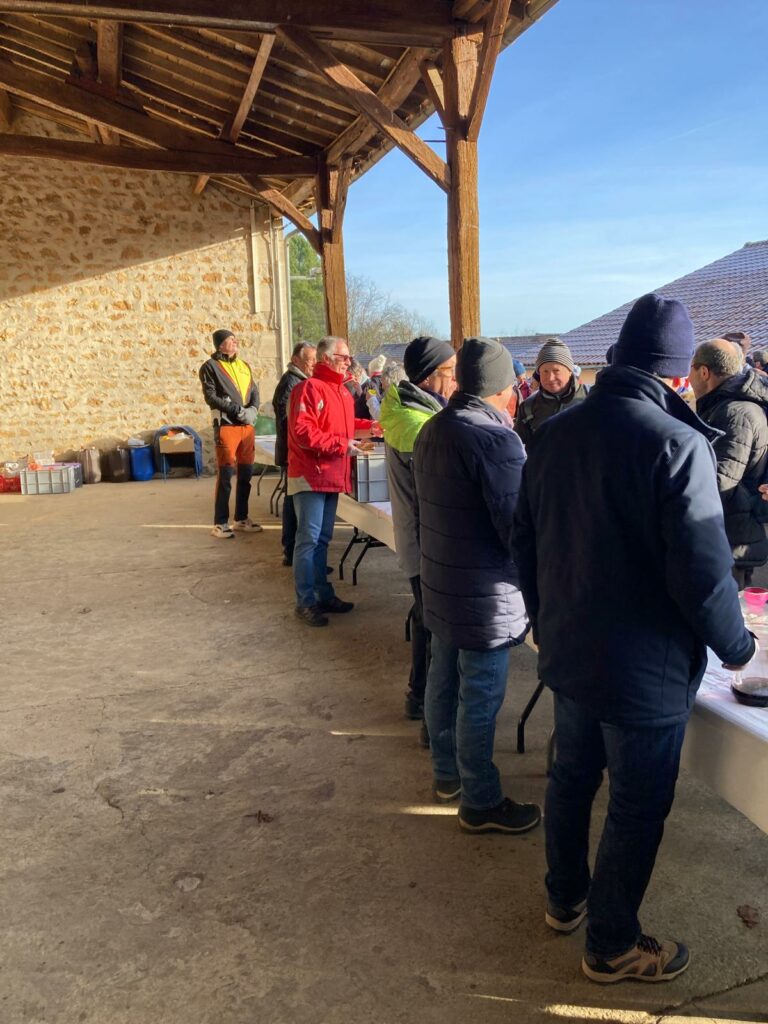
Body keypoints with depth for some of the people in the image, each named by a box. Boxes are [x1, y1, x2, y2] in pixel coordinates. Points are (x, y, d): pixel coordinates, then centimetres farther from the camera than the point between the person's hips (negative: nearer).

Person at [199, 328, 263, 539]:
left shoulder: (244, 366, 18)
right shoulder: (210, 367, 1)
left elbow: (254, 392, 14)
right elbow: (210, 396, -8)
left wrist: (252, 411, -5)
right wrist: (236, 409, -15)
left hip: (247, 426, 6)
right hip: (226, 426, -6)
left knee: (246, 474, 8)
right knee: (225, 474, -5)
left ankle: (241, 518, 20)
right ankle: (220, 523, 1)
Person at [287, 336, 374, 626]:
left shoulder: (342, 391, 16)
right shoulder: (309, 388, -14)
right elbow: (302, 432, -23)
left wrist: (367, 426, 16)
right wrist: (341, 445, -20)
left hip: (333, 475, 9)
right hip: (310, 475, -9)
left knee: (322, 539, 15)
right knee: (308, 539, -5)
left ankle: (323, 594, 24)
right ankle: (306, 602, 2)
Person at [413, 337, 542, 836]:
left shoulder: (431, 430, 4)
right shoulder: (497, 440, -23)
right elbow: (518, 527, -22)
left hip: (439, 584, 9)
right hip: (486, 598, -9)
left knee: (443, 680, 20)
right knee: (480, 699, 4)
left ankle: (447, 772, 38)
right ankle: (481, 803, 18)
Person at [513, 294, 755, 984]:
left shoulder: (553, 434, -1)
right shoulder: (677, 444, -22)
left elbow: (526, 545, 6)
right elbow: (702, 573, -22)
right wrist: (737, 645, -3)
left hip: (567, 652, 7)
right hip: (646, 668, -6)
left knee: (571, 778, 24)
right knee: (637, 808, 12)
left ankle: (565, 899, 45)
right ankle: (611, 945, 31)